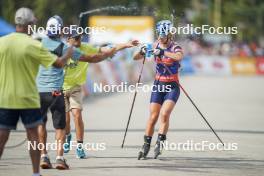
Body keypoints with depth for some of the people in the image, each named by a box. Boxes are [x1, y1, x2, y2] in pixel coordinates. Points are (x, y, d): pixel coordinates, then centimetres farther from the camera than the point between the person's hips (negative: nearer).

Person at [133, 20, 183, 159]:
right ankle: (146, 145, 10)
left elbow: (179, 56, -35)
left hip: (172, 86, -3)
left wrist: (162, 52, -44)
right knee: (153, 116, 1)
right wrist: (142, 52, -20)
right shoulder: (155, 46, 0)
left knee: (164, 113, -21)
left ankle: (160, 143, -14)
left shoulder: (175, 47, -11)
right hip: (158, 85, 3)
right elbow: (136, 58, 2)